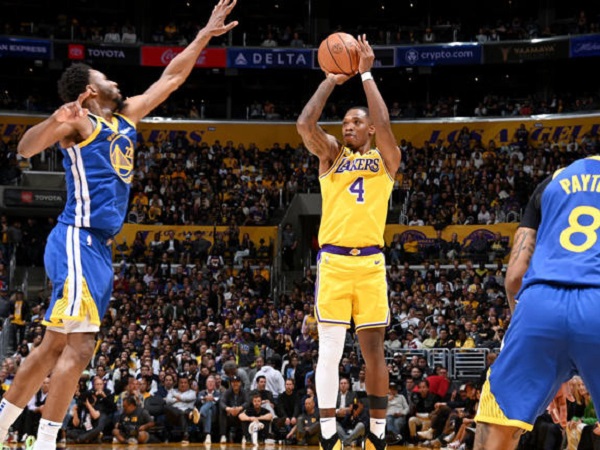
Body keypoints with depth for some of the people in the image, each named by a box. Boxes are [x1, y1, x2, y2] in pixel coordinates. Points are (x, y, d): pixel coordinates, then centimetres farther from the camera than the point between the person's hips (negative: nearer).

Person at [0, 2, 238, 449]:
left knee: (54, 347, 11)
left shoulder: (125, 118, 20)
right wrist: (57, 121, -39)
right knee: (78, 348, -15)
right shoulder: (80, 121, -4)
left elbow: (171, 78, 27)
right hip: (79, 242, -9)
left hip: (98, 247, 9)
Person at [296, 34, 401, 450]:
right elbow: (305, 123, -6)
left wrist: (366, 74, -5)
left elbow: (384, 125, -10)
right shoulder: (331, 154, 11)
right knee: (330, 350, -5)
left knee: (374, 350, 5)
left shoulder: (386, 159, 10)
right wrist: (332, 79, 1)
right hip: (333, 260, 0)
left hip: (370, 261, 0)